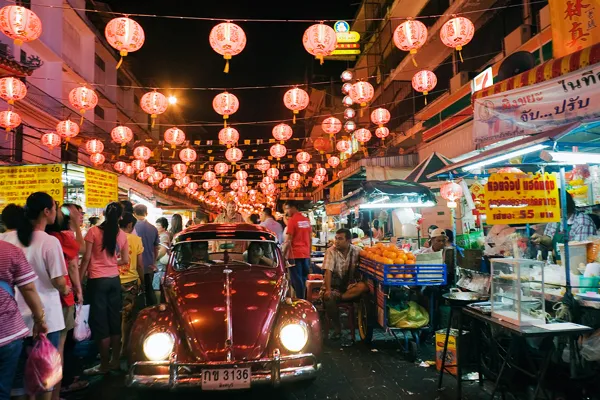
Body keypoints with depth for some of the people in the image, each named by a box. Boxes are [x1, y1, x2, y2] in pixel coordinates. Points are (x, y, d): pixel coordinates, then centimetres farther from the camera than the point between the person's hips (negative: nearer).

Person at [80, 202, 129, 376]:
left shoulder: (94, 231, -8)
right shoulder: (122, 235, 3)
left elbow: (86, 258, -8)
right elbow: (125, 260, 10)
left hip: (97, 280, -4)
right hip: (114, 280, 4)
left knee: (100, 321, 4)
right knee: (114, 319, 12)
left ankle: (104, 365, 11)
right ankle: (115, 361, 21)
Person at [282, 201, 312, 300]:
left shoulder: (292, 220, -9)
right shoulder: (306, 220, 10)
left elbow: (288, 240, -13)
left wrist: (283, 254, -7)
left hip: (295, 255, -6)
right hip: (306, 255, 6)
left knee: (297, 280, -2)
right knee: (304, 279, 12)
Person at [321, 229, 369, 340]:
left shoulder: (356, 251, -3)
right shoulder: (331, 251, -9)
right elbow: (328, 271, -17)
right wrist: (328, 290, -28)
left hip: (350, 285, 1)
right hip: (335, 284, -1)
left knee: (364, 287, -28)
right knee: (328, 297, -32)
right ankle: (337, 327, -8)